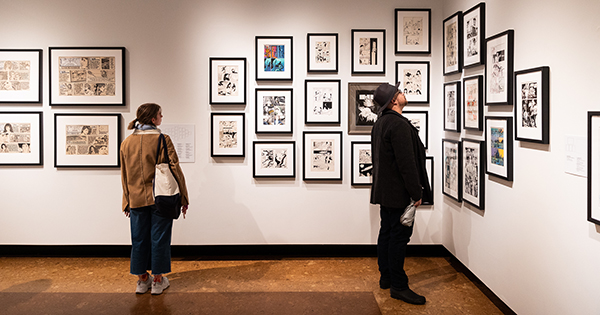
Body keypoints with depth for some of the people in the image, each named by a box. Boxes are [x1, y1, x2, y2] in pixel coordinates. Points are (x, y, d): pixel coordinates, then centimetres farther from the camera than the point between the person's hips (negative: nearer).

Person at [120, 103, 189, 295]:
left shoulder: (127, 143, 4)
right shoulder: (162, 140, -10)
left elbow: (124, 175, 9)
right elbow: (175, 170, -10)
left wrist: (127, 202, 17)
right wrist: (183, 198, -3)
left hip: (137, 199, 4)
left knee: (139, 239, 12)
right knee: (159, 238, 6)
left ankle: (142, 280, 21)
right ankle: (158, 281, 14)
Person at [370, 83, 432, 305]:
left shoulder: (379, 124, 12)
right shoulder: (399, 124, -20)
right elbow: (406, 162, -23)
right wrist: (417, 193, -18)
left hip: (384, 190, 10)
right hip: (399, 192, -10)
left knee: (386, 233, 15)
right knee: (399, 236, -4)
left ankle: (386, 277, 25)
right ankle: (398, 286, 3)